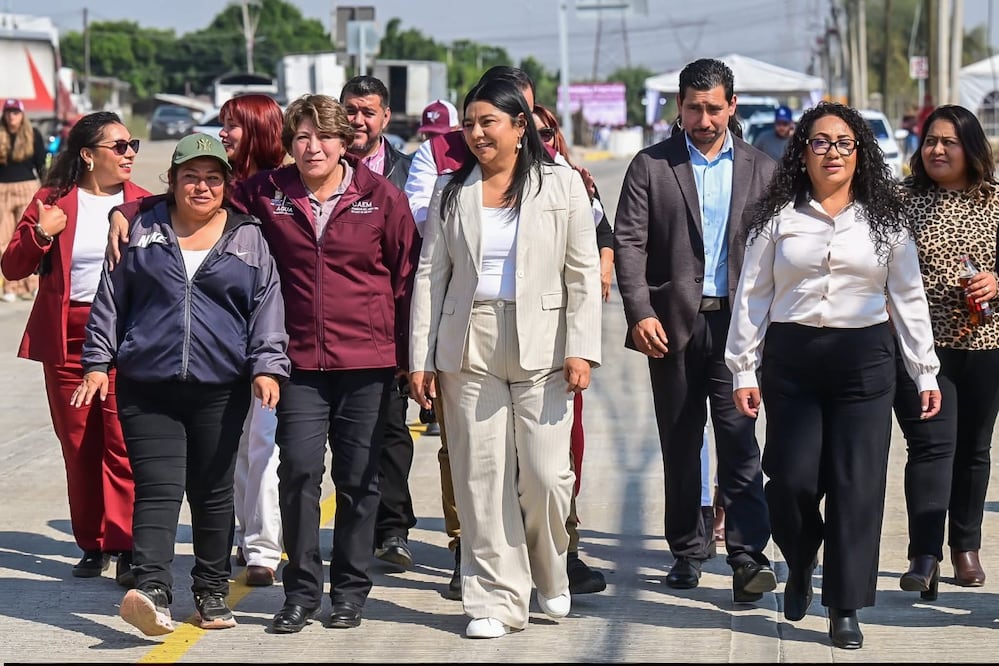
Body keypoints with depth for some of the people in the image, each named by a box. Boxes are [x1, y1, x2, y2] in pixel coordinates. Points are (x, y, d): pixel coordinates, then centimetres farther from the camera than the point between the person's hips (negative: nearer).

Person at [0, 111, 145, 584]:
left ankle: (126, 548, -7)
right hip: (67, 339, 1)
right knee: (79, 447, 7)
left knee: (124, 445, -10)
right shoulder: (52, 201, 5)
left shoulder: (144, 205, 7)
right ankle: (92, 545, 17)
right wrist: (40, 235, -12)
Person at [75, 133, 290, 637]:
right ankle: (152, 591, -20)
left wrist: (267, 366, -5)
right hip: (147, 386, -1)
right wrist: (97, 362, 6)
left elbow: (267, 308, 6)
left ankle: (212, 592, 19)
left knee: (212, 491, 9)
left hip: (220, 388, 1)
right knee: (157, 488, -11)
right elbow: (110, 300, 12)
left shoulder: (247, 239, 9)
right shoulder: (143, 231, 9)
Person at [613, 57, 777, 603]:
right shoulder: (651, 165, 5)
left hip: (738, 324, 0)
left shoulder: (760, 169, 9)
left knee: (739, 439, -9)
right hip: (673, 325, 1)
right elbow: (628, 242, -1)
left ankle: (748, 555, -12)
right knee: (680, 445, 8)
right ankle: (687, 552, 19)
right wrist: (640, 313, -11)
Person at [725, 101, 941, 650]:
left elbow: (908, 298, 11)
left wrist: (925, 372, 7)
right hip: (791, 359, 0)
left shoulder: (884, 220, 9)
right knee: (792, 479, -7)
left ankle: (844, 609, 6)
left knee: (856, 484, -3)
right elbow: (752, 296, 6)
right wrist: (743, 370, 0)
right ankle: (800, 568, 24)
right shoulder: (778, 218, 6)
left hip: (864, 359, 0)